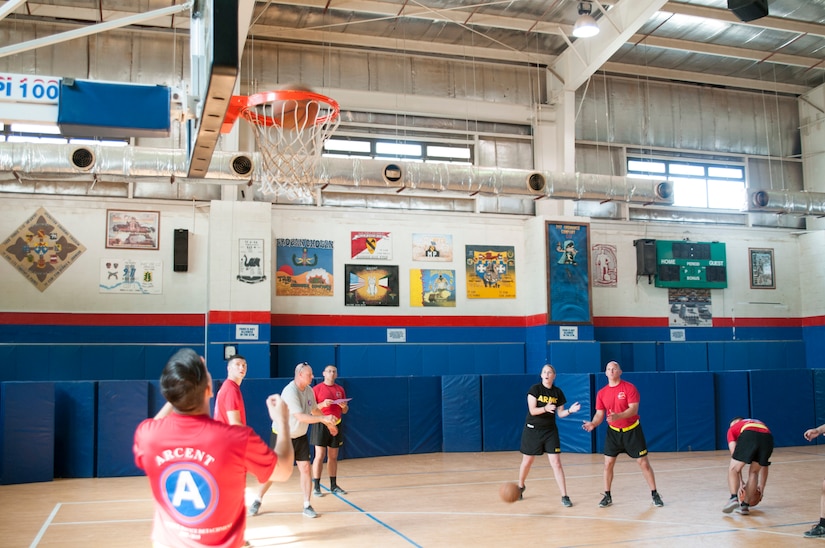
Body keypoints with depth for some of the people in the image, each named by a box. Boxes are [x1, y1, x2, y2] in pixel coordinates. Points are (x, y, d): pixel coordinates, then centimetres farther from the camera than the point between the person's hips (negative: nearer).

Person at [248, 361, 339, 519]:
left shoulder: (309, 390, -2)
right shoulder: (290, 392, -26)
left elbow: (314, 409, 15)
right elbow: (300, 417, -33)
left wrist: (329, 423, 13)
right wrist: (323, 418, -36)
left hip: (300, 437, 6)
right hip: (282, 436, -6)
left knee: (305, 468, -2)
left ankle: (307, 506, 6)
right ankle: (257, 501, 21)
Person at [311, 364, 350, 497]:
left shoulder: (340, 389, 11)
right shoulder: (317, 388, -2)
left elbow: (345, 411, 16)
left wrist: (344, 406, -7)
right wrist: (323, 404, -21)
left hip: (336, 425, 5)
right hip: (321, 425, -4)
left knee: (333, 457, 9)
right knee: (320, 456, -7)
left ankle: (334, 485, 16)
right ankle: (316, 487, -3)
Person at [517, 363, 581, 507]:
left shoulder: (558, 392, 0)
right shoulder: (535, 389, -11)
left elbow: (560, 413, 4)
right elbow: (532, 410, -17)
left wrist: (570, 410, -16)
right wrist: (545, 409, -34)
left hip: (550, 430, 2)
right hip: (532, 429, -2)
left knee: (556, 463, -6)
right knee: (527, 461, 12)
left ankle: (564, 496, -1)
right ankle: (520, 487, 38)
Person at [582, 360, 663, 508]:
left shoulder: (629, 388, -13)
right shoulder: (601, 393, -1)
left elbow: (634, 409, -21)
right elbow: (600, 414, 1)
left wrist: (618, 416, -37)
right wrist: (593, 424, -20)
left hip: (632, 430, -3)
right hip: (613, 432, 3)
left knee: (643, 463, 1)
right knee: (608, 464, 0)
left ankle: (654, 494, 14)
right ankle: (607, 496, 12)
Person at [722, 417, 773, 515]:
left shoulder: (733, 428, 33)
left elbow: (734, 454, 21)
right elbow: (764, 466, 44)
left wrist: (741, 481, 25)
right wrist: (761, 486, 49)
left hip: (749, 436, -4)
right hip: (768, 438, 4)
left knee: (733, 469, 12)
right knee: (754, 472, 21)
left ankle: (734, 498, -8)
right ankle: (745, 506, 17)